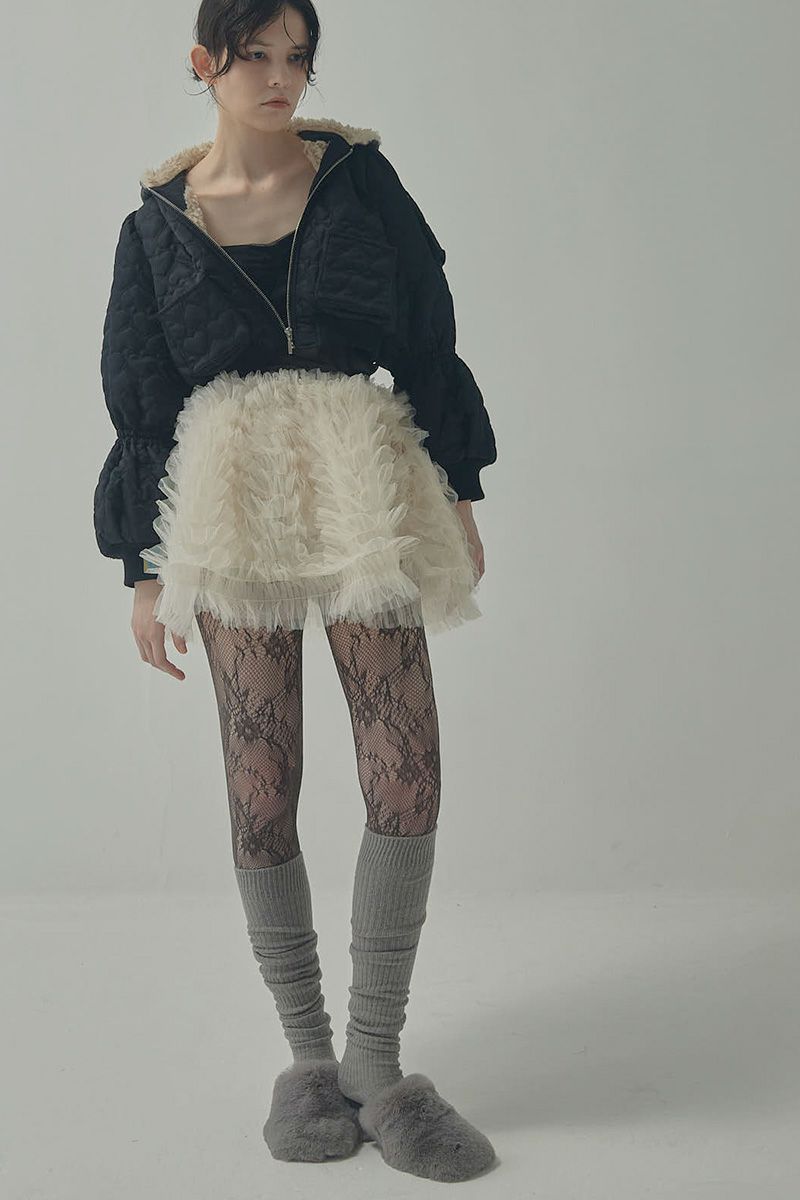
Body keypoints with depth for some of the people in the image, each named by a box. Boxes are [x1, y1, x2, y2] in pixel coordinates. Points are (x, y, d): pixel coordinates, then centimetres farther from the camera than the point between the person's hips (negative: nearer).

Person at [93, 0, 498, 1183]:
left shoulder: (356, 175, 7)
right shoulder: (158, 220, 7)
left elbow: (428, 340, 9)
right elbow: (140, 403, 9)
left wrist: (458, 493, 6)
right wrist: (146, 570, 7)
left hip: (365, 491, 1)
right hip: (231, 505, 0)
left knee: (409, 774, -7)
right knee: (261, 789, -1)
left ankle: (377, 1062, 7)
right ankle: (310, 1056, 16)